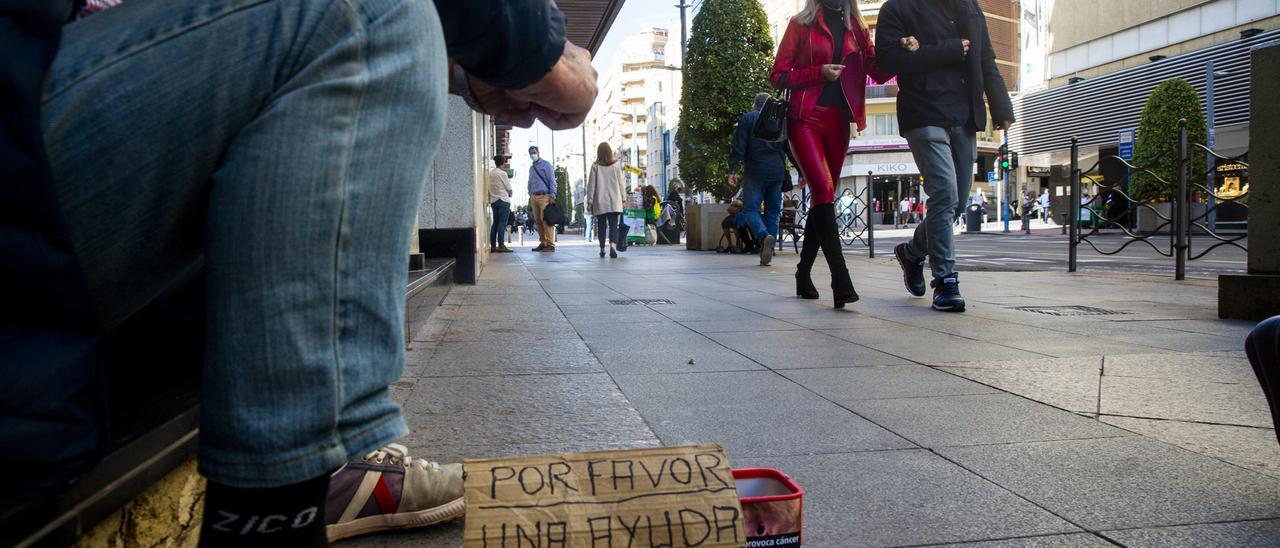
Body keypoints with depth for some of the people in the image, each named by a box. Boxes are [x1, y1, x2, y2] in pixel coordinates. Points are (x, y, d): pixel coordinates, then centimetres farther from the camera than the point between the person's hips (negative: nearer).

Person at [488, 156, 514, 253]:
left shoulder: (490, 173, 9)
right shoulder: (502, 173, -10)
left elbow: (489, 188, 12)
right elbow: (509, 188, -5)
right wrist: (510, 194, 15)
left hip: (493, 200, 7)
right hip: (503, 200, -7)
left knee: (495, 223, 10)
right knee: (502, 223, -7)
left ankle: (493, 245, 9)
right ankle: (501, 245, -11)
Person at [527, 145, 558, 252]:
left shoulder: (546, 164, 0)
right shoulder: (531, 167, 19)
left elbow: (552, 181, -5)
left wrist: (552, 195, -13)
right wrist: (530, 196, 18)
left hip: (544, 196, -7)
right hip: (534, 197, 7)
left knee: (546, 220, -13)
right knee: (538, 221, 4)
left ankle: (550, 244, -14)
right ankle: (542, 243, 9)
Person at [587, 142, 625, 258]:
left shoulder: (595, 166, -2)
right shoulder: (616, 165, 1)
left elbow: (591, 184, -1)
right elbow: (621, 183, 4)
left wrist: (589, 200, 4)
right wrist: (623, 197, 14)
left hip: (600, 202, 0)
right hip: (614, 202, 0)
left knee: (601, 226, 10)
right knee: (613, 225, -4)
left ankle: (602, 249, 16)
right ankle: (613, 245, -25)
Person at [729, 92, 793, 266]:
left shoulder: (747, 118, 4)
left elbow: (739, 147, -5)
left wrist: (732, 170, -5)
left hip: (755, 172, -3)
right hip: (777, 173, 4)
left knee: (751, 208, 0)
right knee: (773, 211, 8)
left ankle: (764, 235, -28)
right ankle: (766, 254, 4)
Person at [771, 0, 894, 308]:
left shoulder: (857, 28, 14)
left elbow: (878, 72, 5)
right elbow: (778, 77, 1)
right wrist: (820, 73, -11)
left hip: (838, 121, 5)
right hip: (806, 119, -5)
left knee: (823, 197, 6)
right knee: (823, 190, -19)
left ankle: (804, 274, 18)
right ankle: (840, 280, -25)